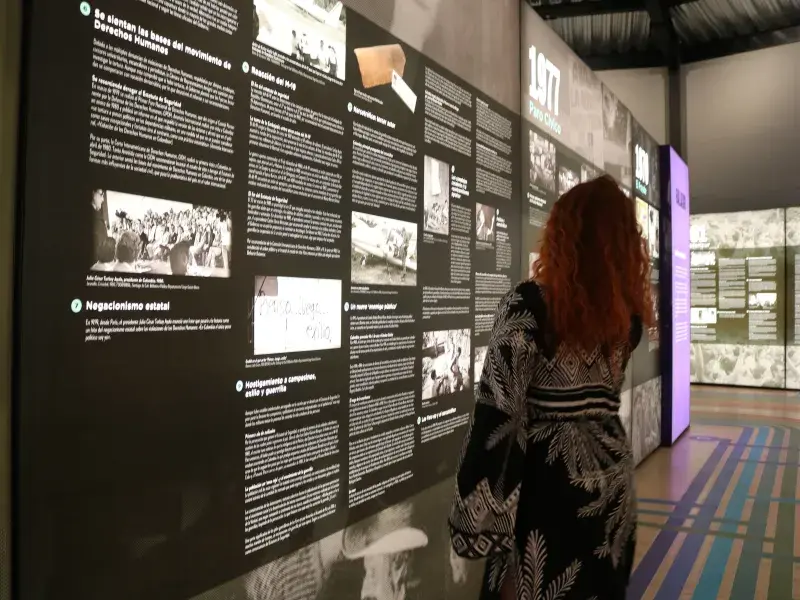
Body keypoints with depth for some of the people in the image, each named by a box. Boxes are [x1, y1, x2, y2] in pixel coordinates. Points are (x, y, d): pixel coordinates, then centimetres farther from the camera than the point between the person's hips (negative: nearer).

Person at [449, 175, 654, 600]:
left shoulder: (529, 305, -16)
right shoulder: (628, 314, 0)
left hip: (548, 483, -5)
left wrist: (473, 516, -14)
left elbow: (497, 412, -20)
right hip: (612, 478, 6)